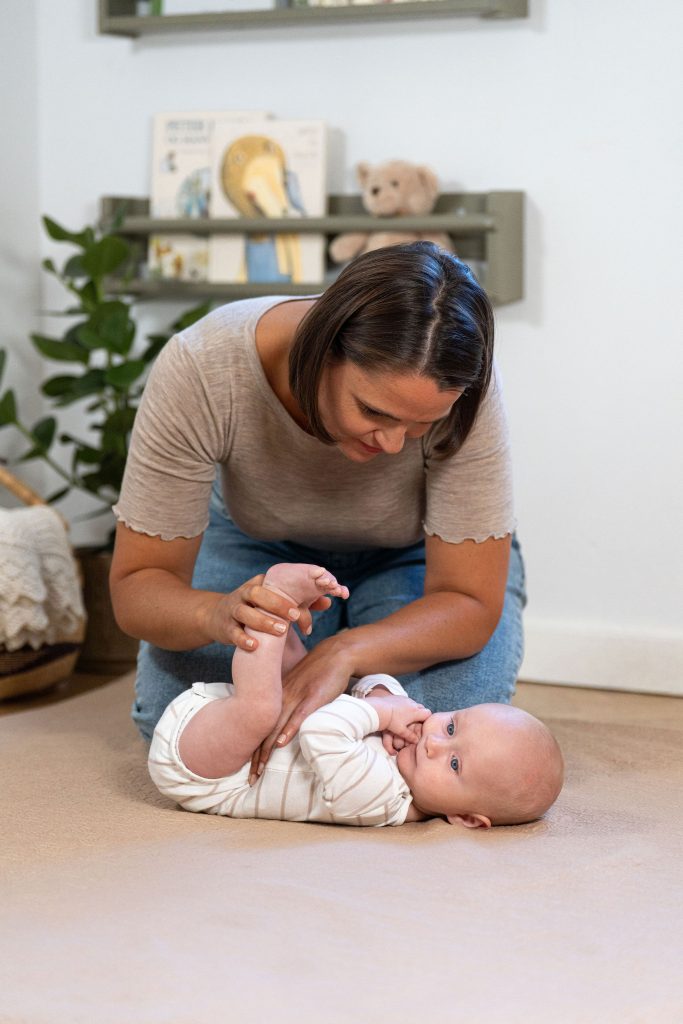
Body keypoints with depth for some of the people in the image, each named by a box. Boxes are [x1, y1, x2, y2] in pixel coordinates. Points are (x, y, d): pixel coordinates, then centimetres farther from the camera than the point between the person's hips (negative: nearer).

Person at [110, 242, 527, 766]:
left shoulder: (463, 391, -36)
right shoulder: (198, 369, -36)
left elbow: (469, 603, -29)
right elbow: (137, 586, -29)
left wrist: (344, 653, -48)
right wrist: (219, 614, -52)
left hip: (415, 557, 0)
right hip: (259, 544, 1)